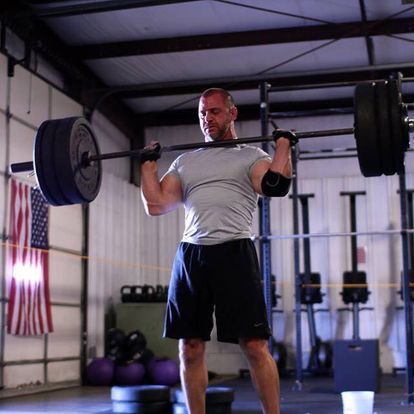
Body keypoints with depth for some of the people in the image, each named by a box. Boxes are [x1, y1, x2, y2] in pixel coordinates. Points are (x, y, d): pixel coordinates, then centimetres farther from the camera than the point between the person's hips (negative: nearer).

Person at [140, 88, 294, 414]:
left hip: (233, 253, -4)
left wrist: (283, 143, -4)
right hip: (190, 256, 5)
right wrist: (149, 162, 18)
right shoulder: (185, 161, 22)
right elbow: (155, 205, 14)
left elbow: (276, 186, -11)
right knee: (190, 347, 6)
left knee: (254, 345, -6)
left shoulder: (250, 155, 10)